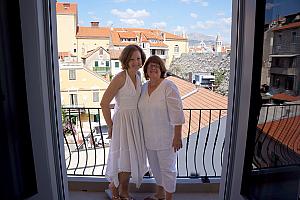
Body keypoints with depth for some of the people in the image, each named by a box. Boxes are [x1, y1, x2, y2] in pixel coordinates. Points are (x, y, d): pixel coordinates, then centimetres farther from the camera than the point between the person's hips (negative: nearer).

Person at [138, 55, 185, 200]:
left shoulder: (169, 87, -17)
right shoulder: (144, 87, 5)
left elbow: (177, 114, -18)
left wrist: (177, 136, -19)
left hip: (166, 137, -7)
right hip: (149, 137, 7)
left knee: (167, 168, 8)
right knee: (155, 166, 21)